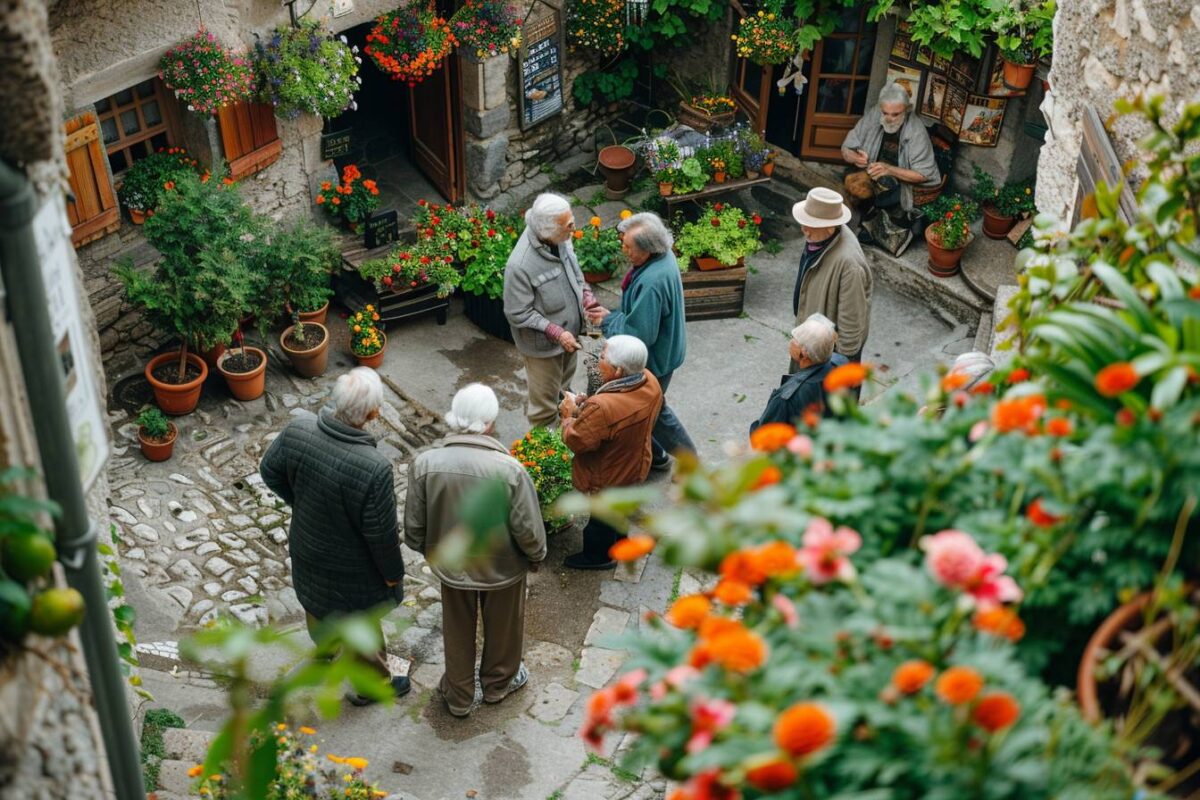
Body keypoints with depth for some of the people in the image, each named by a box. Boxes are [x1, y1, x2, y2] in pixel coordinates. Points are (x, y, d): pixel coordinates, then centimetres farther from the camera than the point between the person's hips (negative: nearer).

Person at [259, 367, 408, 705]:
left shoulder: (297, 430, -25)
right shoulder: (374, 468, -41)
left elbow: (270, 471, -4)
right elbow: (381, 532, -27)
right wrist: (392, 573, -7)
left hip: (306, 548, 5)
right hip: (352, 569, -5)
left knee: (317, 604, 35)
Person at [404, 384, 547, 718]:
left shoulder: (424, 464, -23)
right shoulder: (509, 469, -29)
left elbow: (413, 527, -10)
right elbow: (528, 531, -20)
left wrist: (428, 550, 11)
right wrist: (536, 556, 2)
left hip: (451, 566, 2)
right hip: (502, 568, -2)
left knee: (458, 633, 26)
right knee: (502, 628, 27)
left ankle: (460, 697, 46)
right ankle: (498, 683, 51)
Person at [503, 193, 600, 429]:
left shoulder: (560, 240, -14)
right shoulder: (519, 266, -35)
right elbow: (518, 314, -25)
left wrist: (588, 300, -8)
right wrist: (556, 333, -27)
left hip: (569, 332, 7)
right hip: (543, 344, -7)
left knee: (562, 391, 30)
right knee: (545, 402, 15)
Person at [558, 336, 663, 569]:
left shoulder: (601, 409, -44)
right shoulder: (649, 381, -20)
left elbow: (576, 441, -29)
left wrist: (570, 415, -12)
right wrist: (586, 406, -7)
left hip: (607, 478, -7)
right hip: (635, 467, 7)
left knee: (602, 515, 22)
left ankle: (598, 556, 47)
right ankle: (619, 541, 58)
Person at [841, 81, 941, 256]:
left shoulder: (916, 130, -20)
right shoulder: (872, 116, -10)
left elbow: (923, 174, -19)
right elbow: (846, 149, 0)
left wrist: (890, 170, -31)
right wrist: (854, 157, -25)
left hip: (902, 181, -3)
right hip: (872, 174, 4)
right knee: (852, 182, -26)